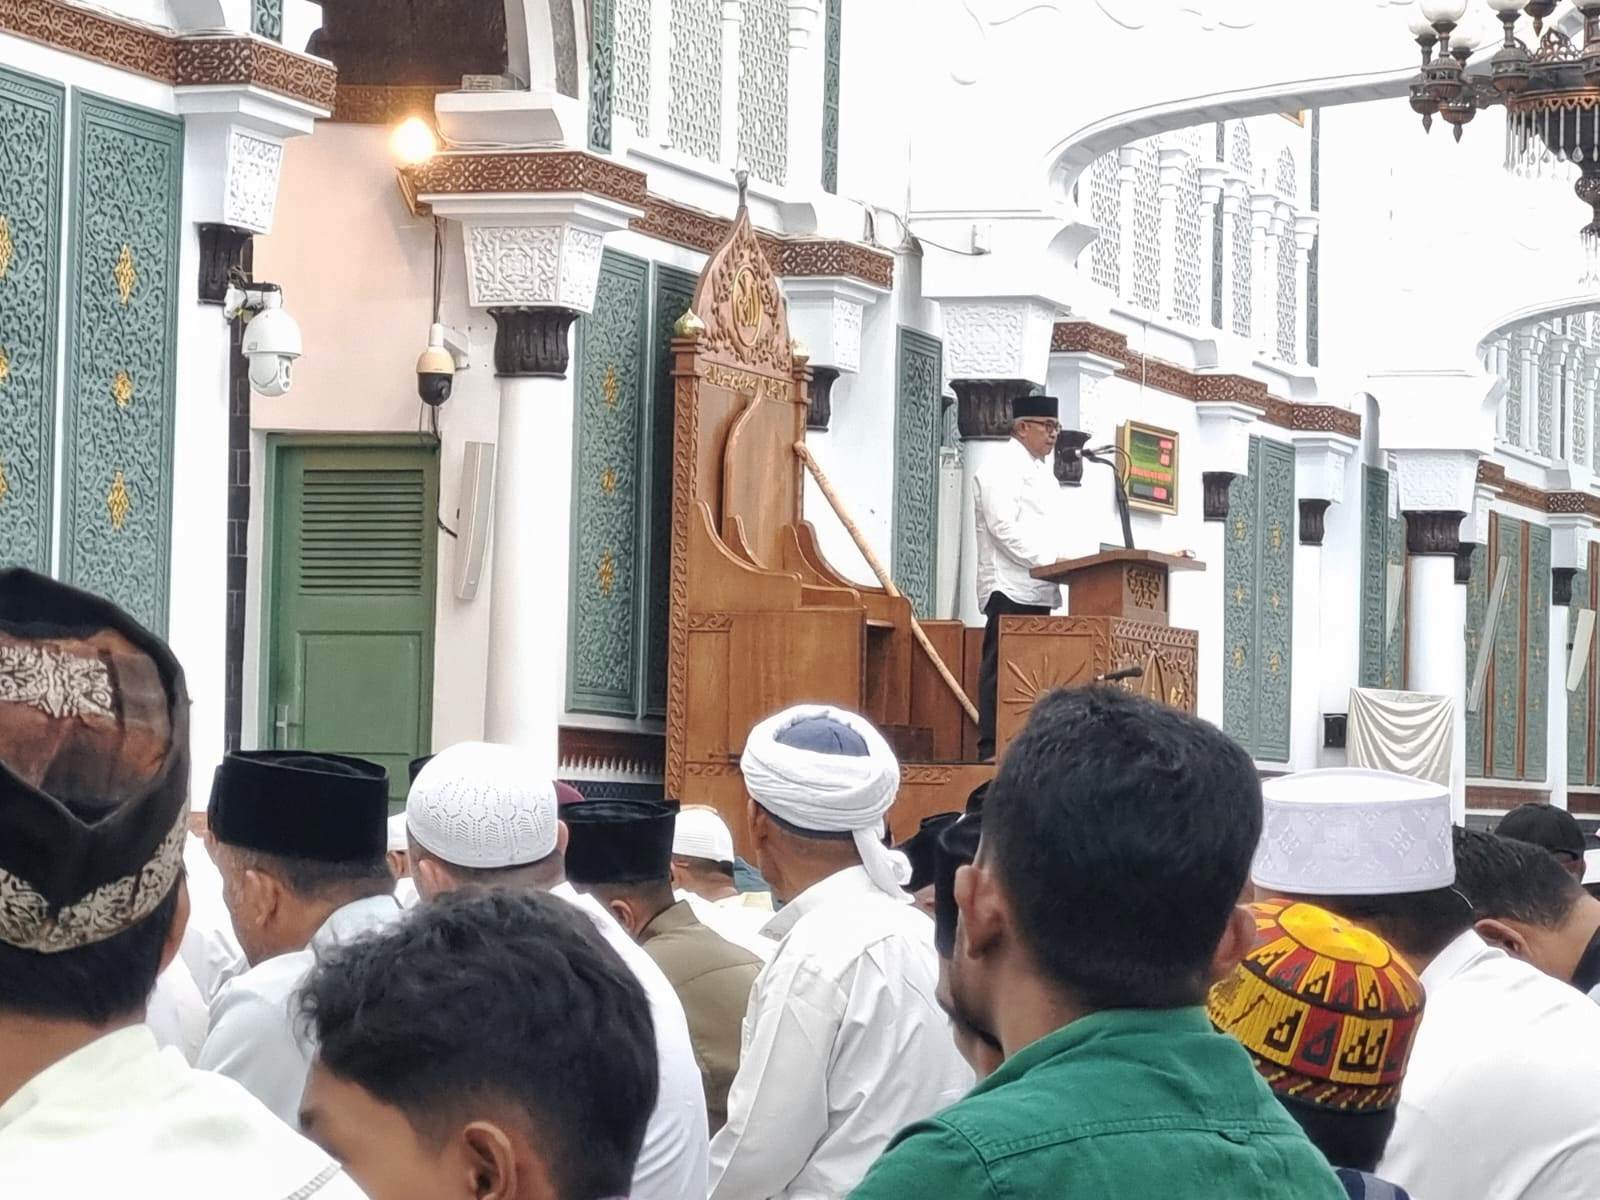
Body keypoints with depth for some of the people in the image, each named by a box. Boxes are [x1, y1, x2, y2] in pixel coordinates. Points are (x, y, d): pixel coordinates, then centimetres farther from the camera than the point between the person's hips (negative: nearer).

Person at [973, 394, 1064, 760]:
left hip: (1037, 588, 9)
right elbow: (1005, 529, -17)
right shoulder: (1002, 470, -7)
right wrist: (1049, 559, -20)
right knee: (1001, 667, -9)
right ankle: (992, 747, -10)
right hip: (1010, 588, -9)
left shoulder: (1043, 472, 22)